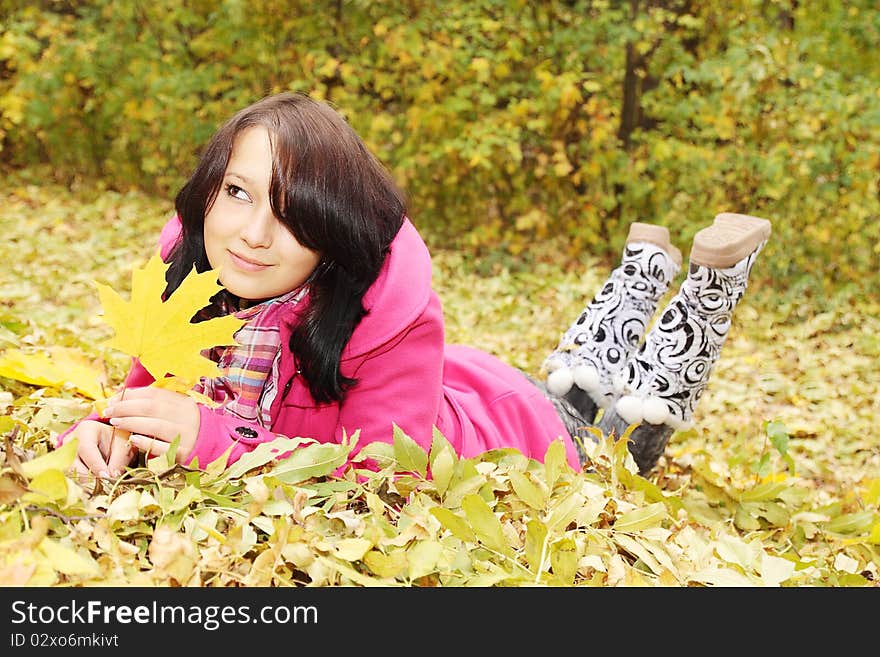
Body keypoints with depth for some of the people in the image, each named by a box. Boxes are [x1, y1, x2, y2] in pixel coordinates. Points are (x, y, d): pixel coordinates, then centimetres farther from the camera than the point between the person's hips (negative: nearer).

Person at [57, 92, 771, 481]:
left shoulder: (391, 314, -45)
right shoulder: (189, 273, -27)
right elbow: (149, 387, -14)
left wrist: (212, 438, -51)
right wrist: (110, 427, -37)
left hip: (527, 436, -6)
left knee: (622, 433, 30)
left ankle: (709, 286, 36)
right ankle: (639, 276, 51)